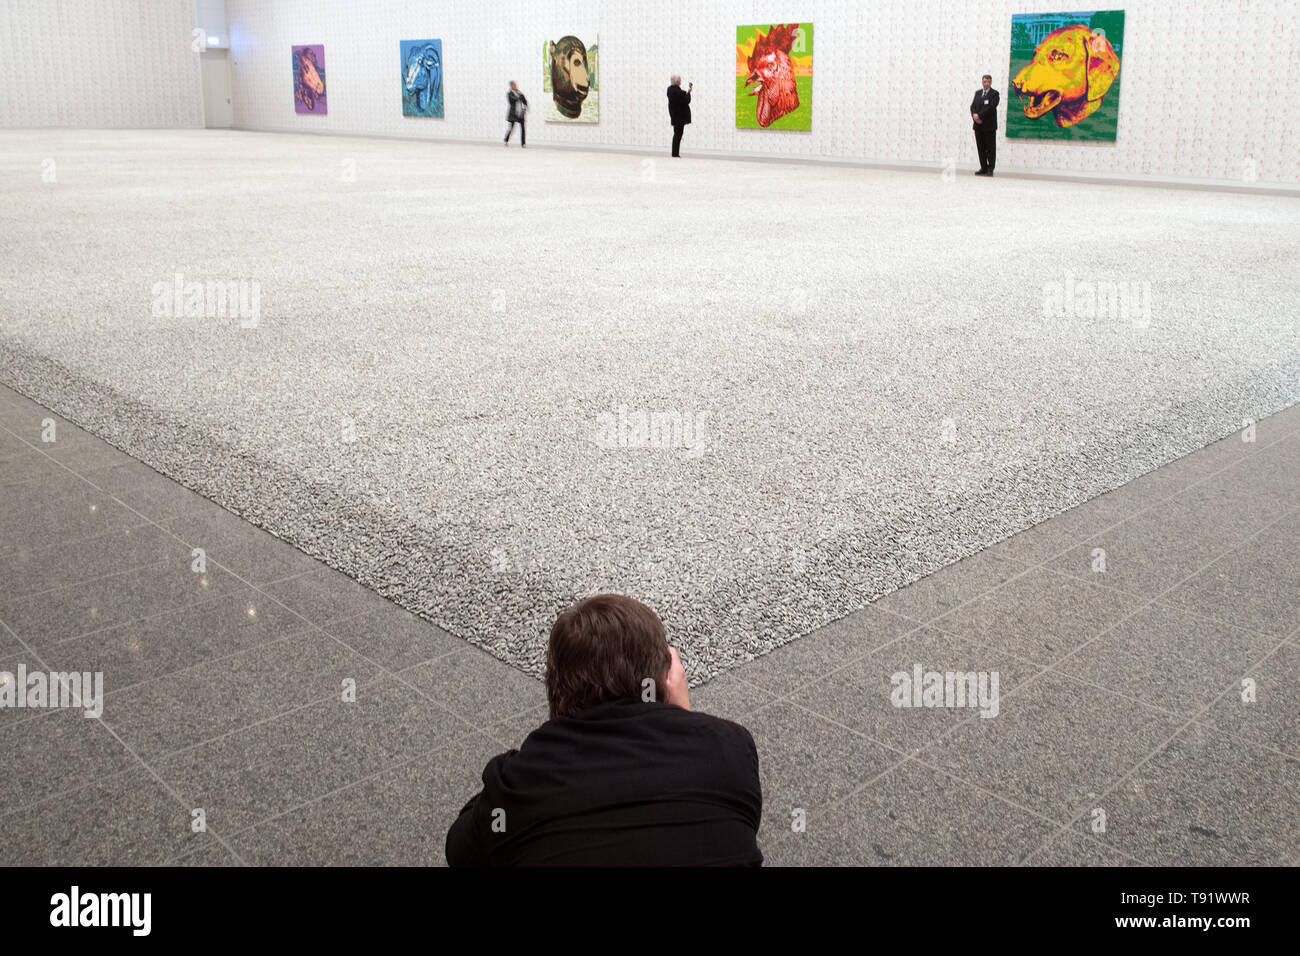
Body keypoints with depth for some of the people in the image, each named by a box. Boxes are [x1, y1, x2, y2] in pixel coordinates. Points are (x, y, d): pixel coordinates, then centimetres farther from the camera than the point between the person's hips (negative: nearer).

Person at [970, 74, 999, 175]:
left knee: (990, 148, -3)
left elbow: (991, 107, -14)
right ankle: (983, 168, 14)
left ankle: (990, 169, -1)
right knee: (981, 148, 8)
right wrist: (974, 115, -12)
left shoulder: (994, 94, -2)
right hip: (978, 125, 5)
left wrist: (979, 115, -18)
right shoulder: (978, 93, 15)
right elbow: (973, 106, 7)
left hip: (989, 125, -5)